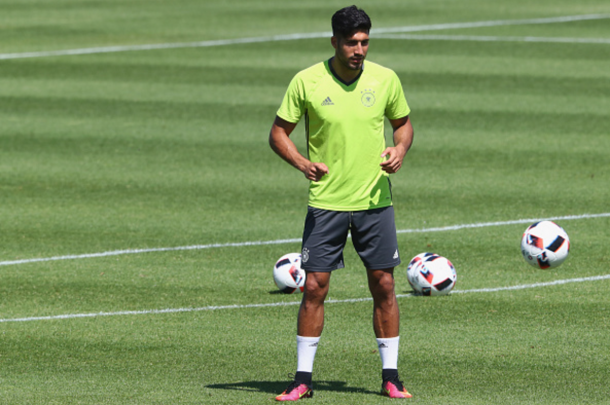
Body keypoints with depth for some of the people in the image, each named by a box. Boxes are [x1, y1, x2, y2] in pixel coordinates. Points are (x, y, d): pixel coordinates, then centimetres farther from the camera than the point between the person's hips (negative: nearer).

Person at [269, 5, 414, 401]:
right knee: (314, 287, -3)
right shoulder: (307, 82, -7)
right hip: (325, 202, -1)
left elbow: (403, 122, 14)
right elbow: (278, 132, 1)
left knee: (384, 285, 2)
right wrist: (301, 162, -18)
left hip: (375, 200, 1)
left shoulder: (385, 79, -1)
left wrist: (400, 150, -8)